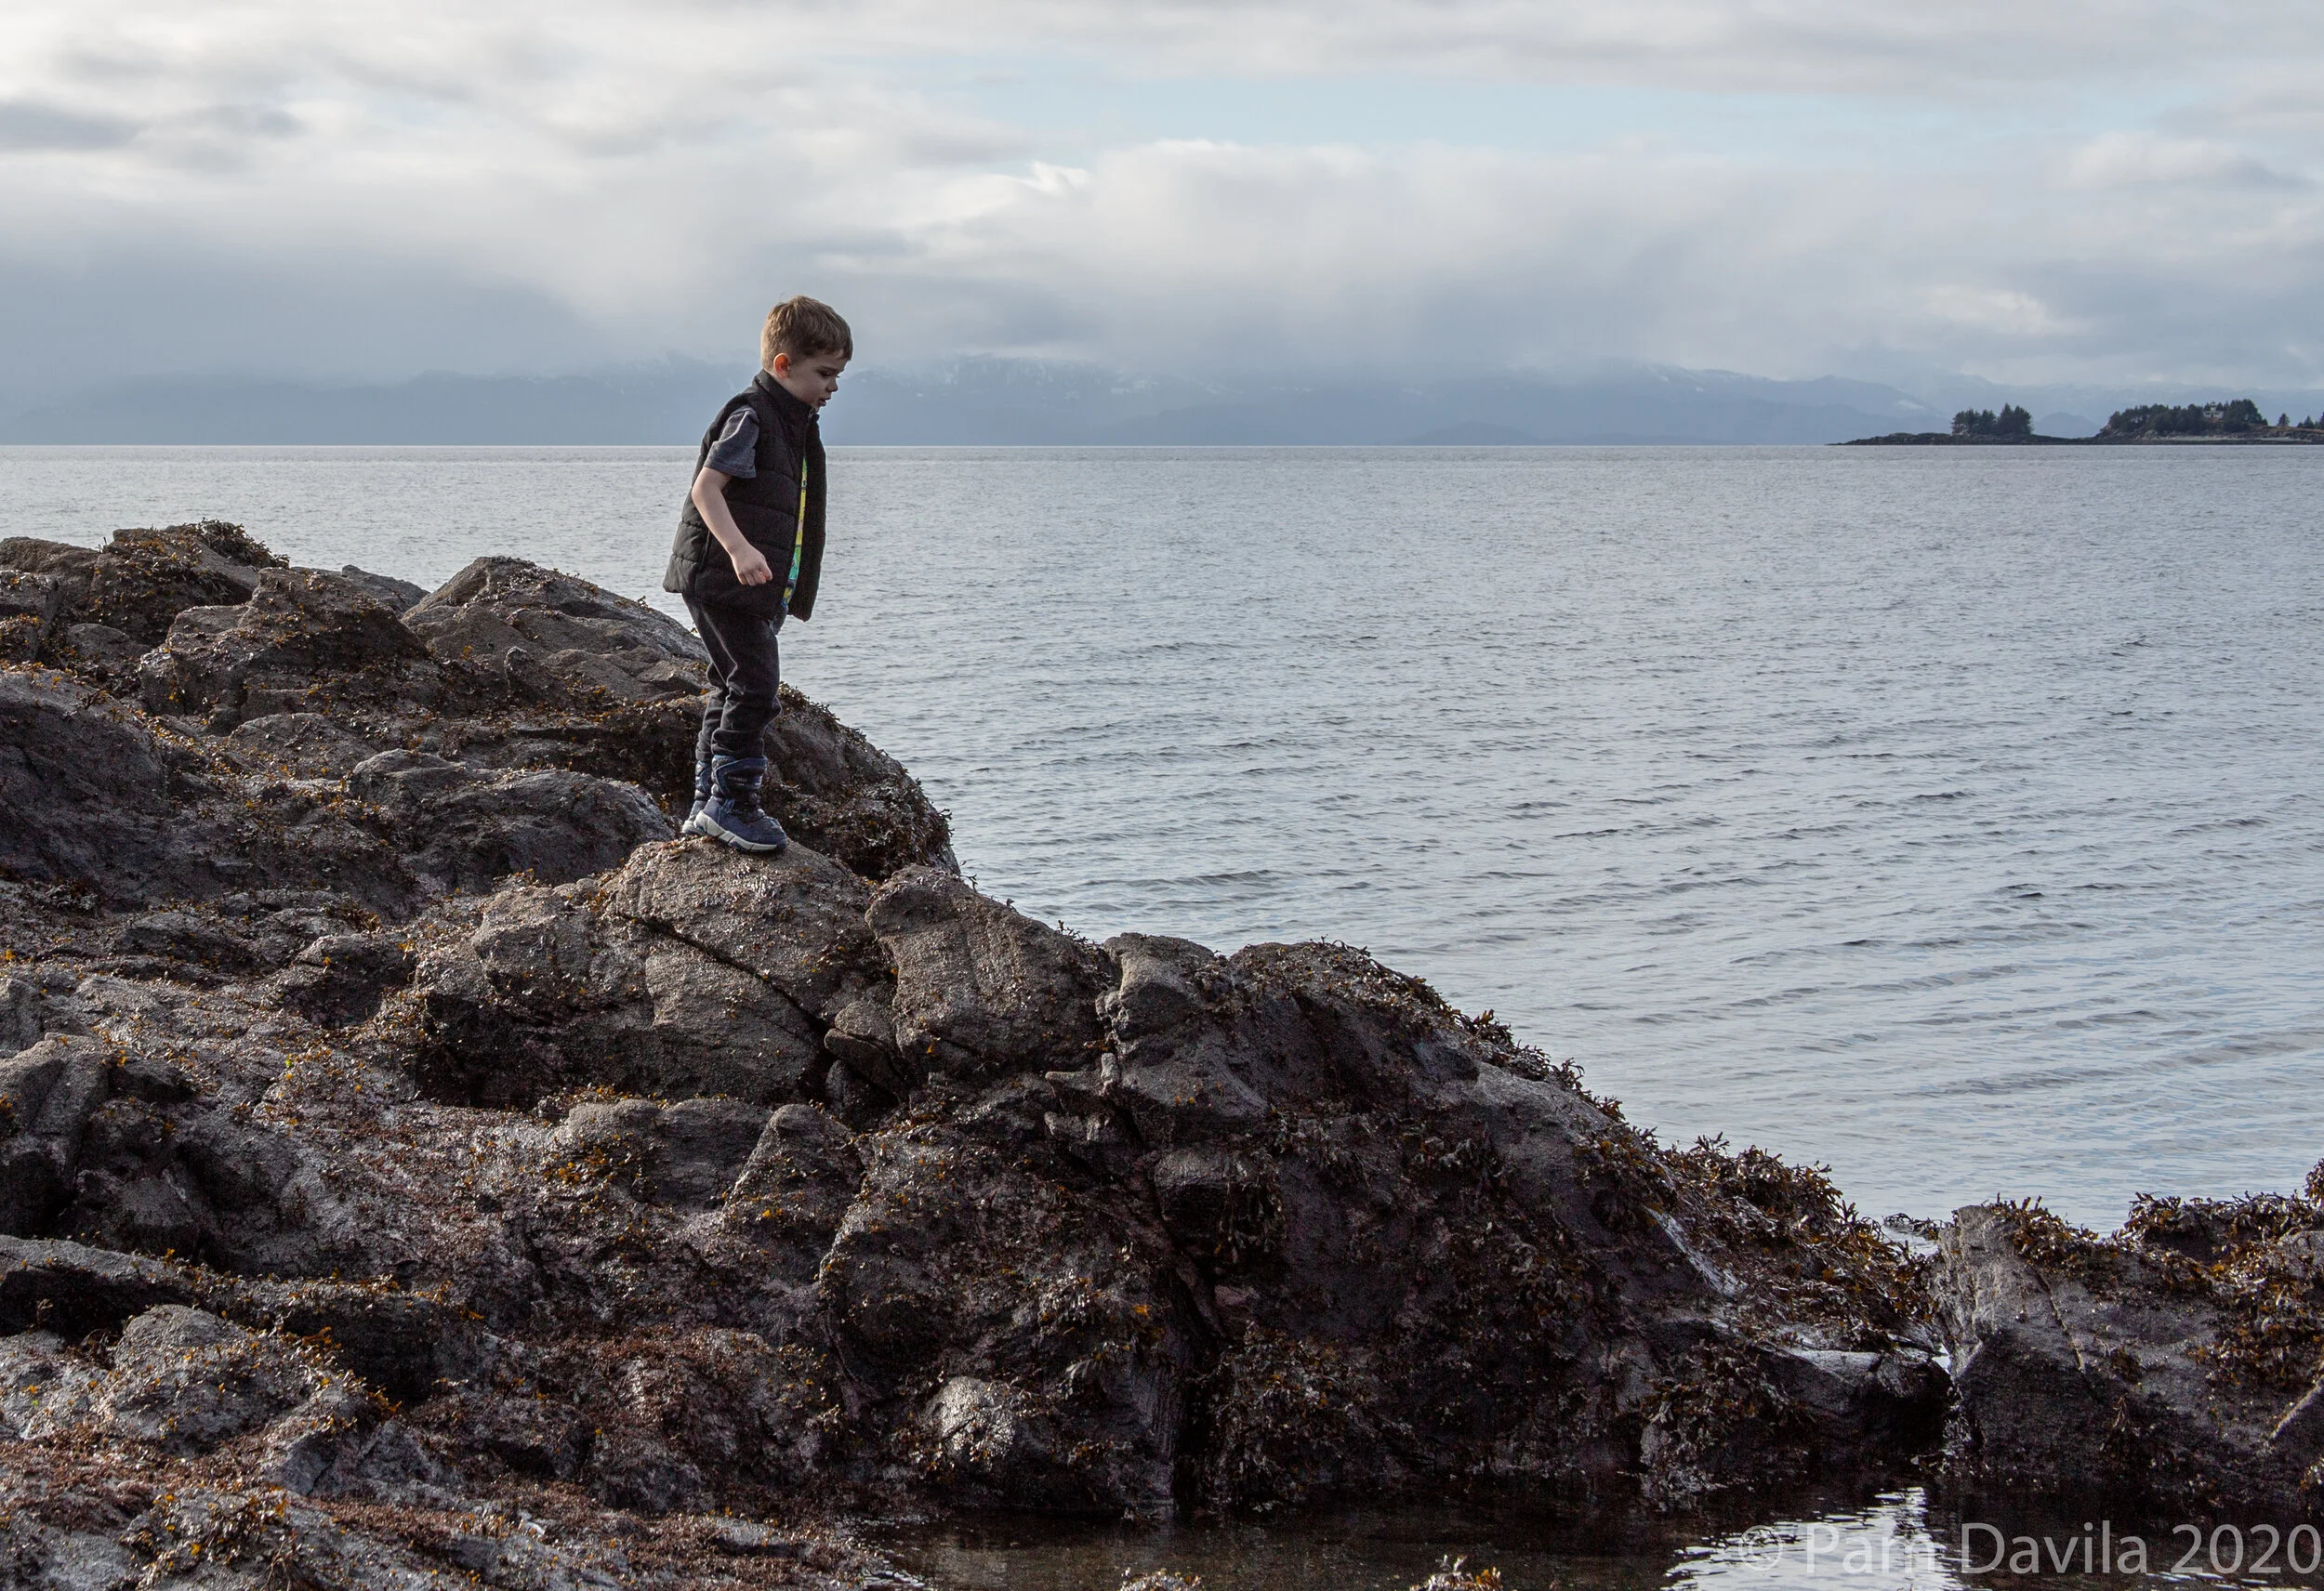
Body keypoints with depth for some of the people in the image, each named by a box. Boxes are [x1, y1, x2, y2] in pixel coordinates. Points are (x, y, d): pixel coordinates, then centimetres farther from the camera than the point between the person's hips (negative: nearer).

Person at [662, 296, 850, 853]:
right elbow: (706, 488, -21)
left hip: (755, 586, 10)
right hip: (721, 578, -10)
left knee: (733, 690, 13)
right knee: (754, 685, -13)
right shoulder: (750, 416, -13)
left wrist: (784, 591, 29)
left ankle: (707, 805, 20)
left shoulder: (794, 425, 17)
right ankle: (732, 802, -9)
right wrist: (739, 549, -34)